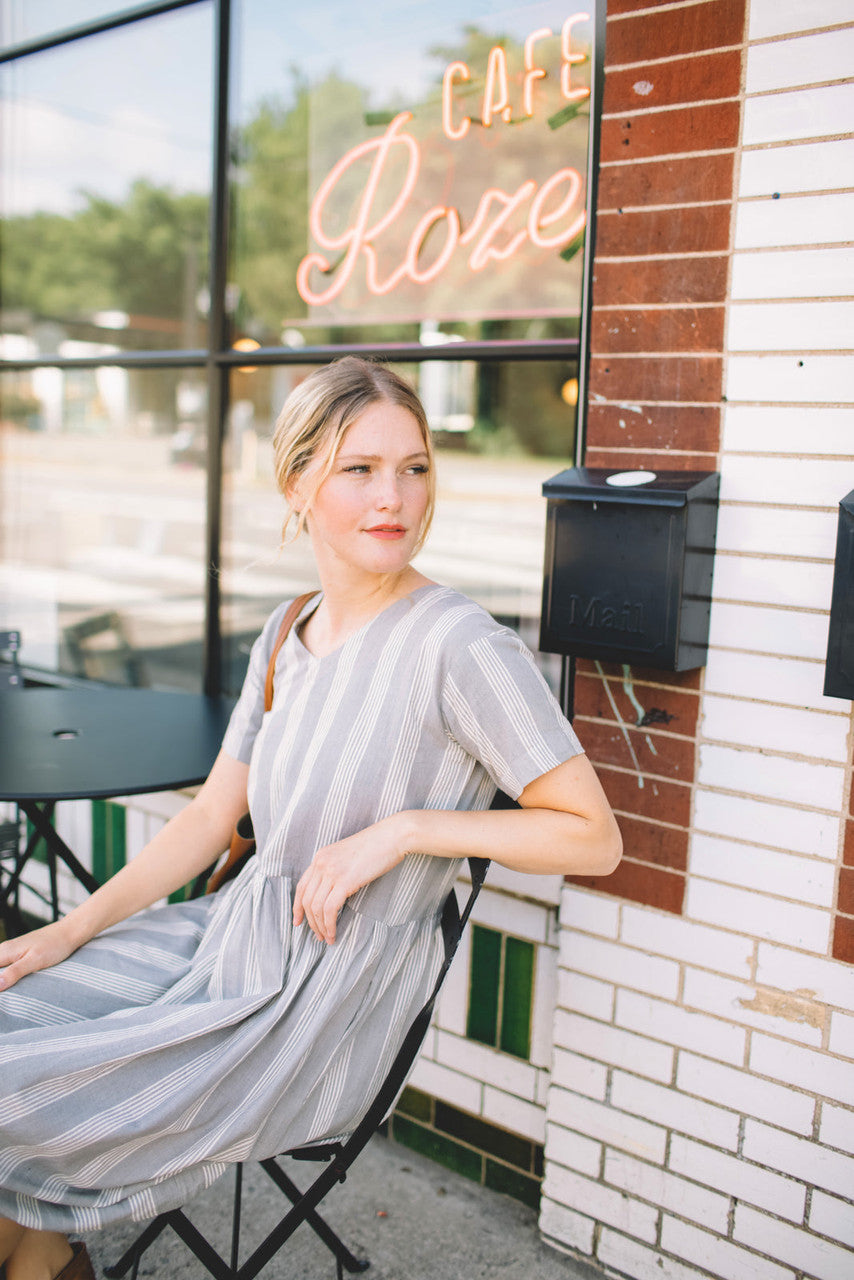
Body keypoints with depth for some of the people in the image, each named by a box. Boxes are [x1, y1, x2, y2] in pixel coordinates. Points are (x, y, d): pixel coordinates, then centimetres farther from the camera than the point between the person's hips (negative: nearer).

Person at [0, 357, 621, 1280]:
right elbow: (209, 818, 9)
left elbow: (593, 838, -16)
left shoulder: (463, 647, -19)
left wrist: (403, 830, -22)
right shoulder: (286, 634, 5)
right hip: (234, 932, 7)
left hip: (322, 1010, -7)